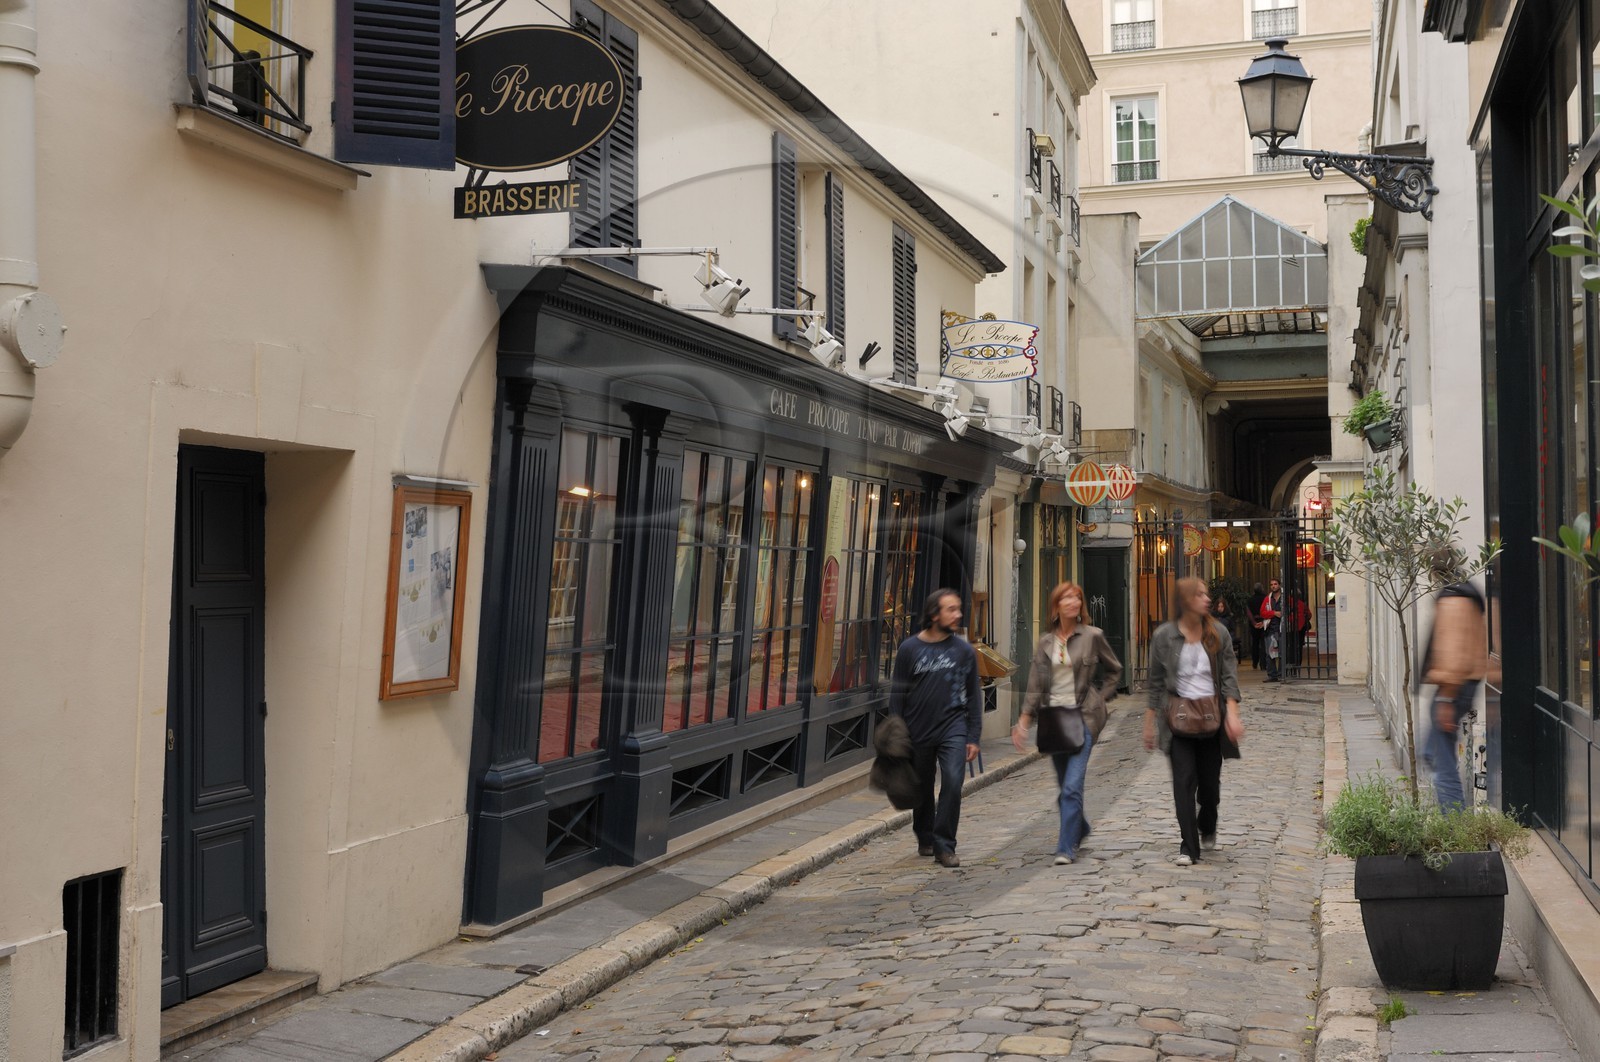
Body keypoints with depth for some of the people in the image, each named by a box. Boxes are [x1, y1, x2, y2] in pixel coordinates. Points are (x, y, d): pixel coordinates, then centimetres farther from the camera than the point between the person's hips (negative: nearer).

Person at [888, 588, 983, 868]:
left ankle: (944, 846, -6)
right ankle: (925, 839, 33)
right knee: (921, 789, 12)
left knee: (952, 782, -16)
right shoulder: (910, 648, -1)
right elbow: (897, 695, 3)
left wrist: (973, 737, 2)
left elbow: (973, 695, 6)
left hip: (953, 728, 0)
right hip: (918, 731, 0)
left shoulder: (964, 650, 2)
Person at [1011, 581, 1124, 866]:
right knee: (1064, 786, 14)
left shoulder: (1092, 636, -1)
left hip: (1082, 717, -4)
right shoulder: (1045, 643, 8)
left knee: (1072, 786, -14)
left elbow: (1114, 669, 13)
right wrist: (1024, 721, -2)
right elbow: (1035, 685, 6)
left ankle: (1066, 848, -10)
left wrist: (1100, 698, 3)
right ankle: (1079, 829, 39)